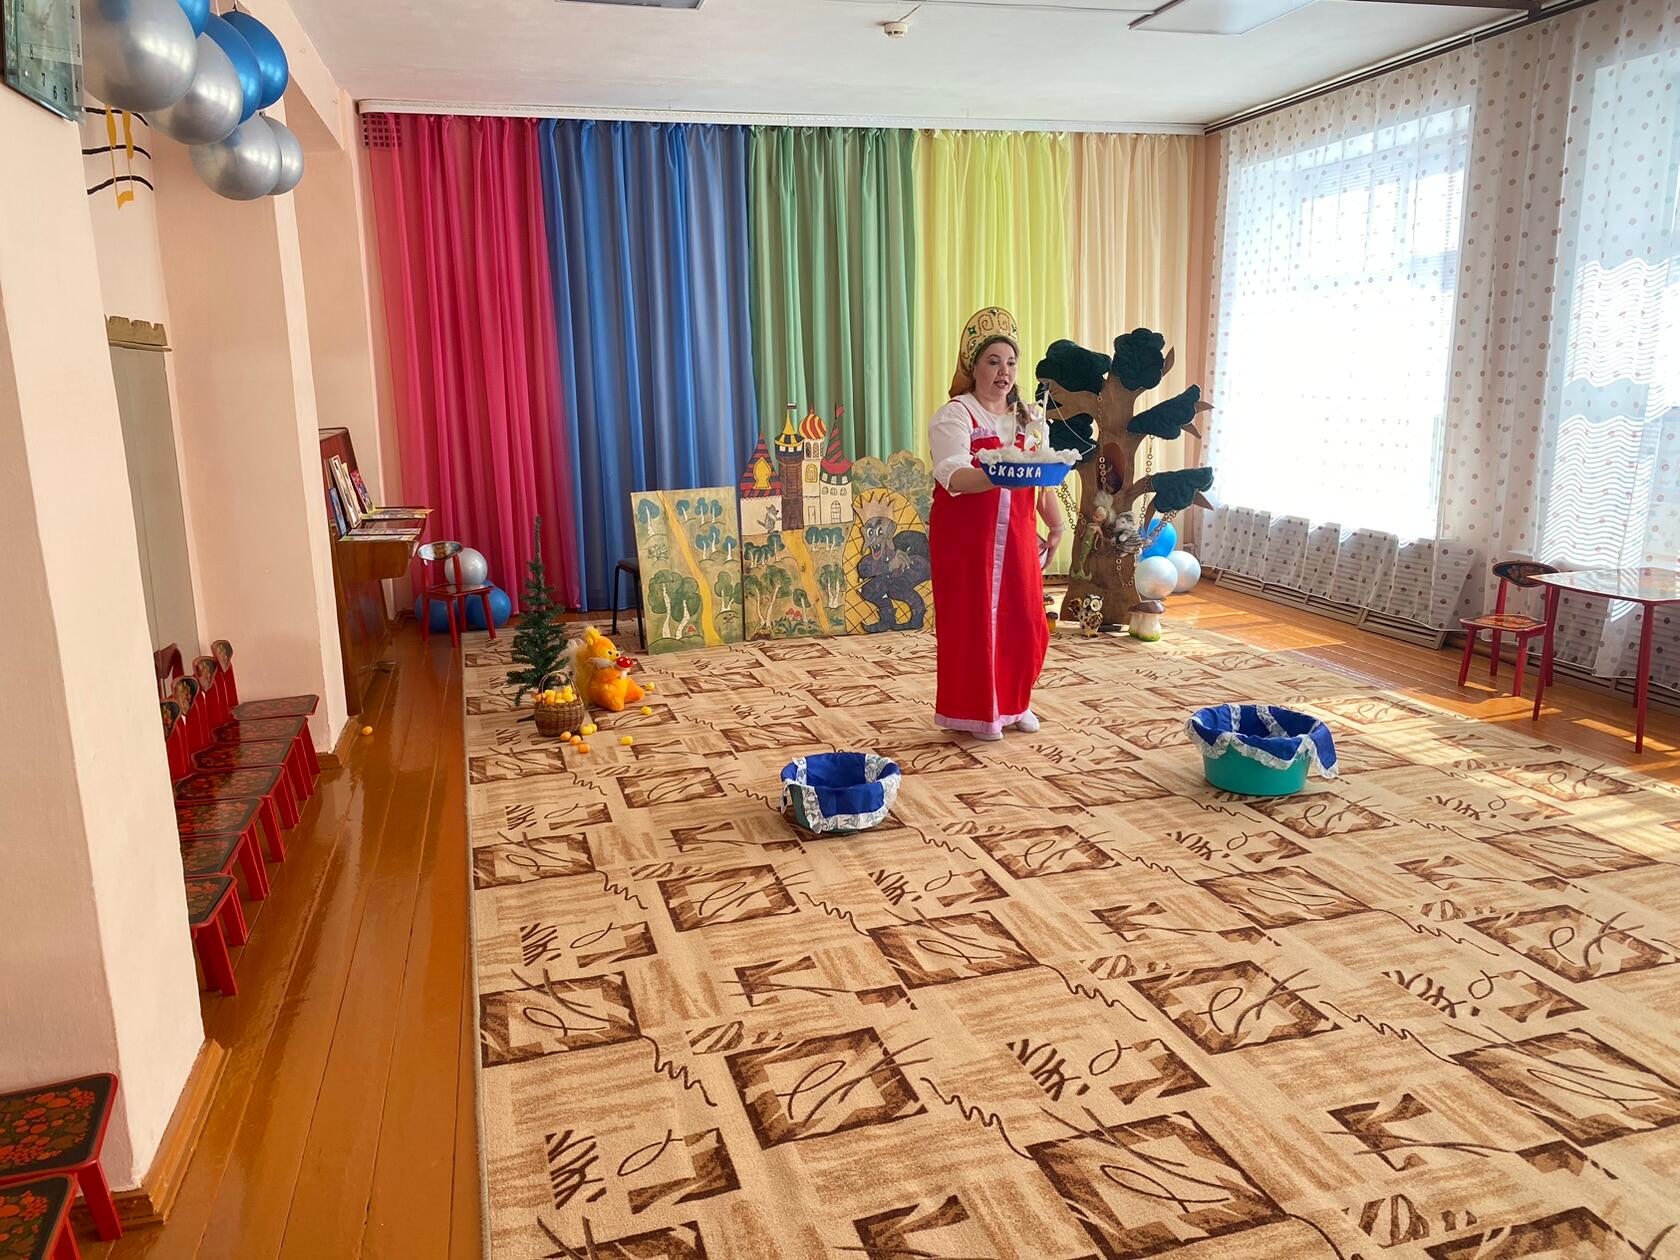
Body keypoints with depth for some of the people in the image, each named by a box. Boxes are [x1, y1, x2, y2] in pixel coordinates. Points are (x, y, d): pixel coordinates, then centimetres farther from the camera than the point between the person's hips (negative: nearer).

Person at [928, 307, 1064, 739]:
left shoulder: (1026, 418, 11)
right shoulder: (953, 416, -10)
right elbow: (953, 476, -27)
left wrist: (1056, 525, 12)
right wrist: (996, 477, -44)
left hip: (1016, 538, 6)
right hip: (967, 539, -6)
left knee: (1023, 622, 9)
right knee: (973, 623, 0)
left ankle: (1014, 703, 28)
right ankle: (976, 712, 14)